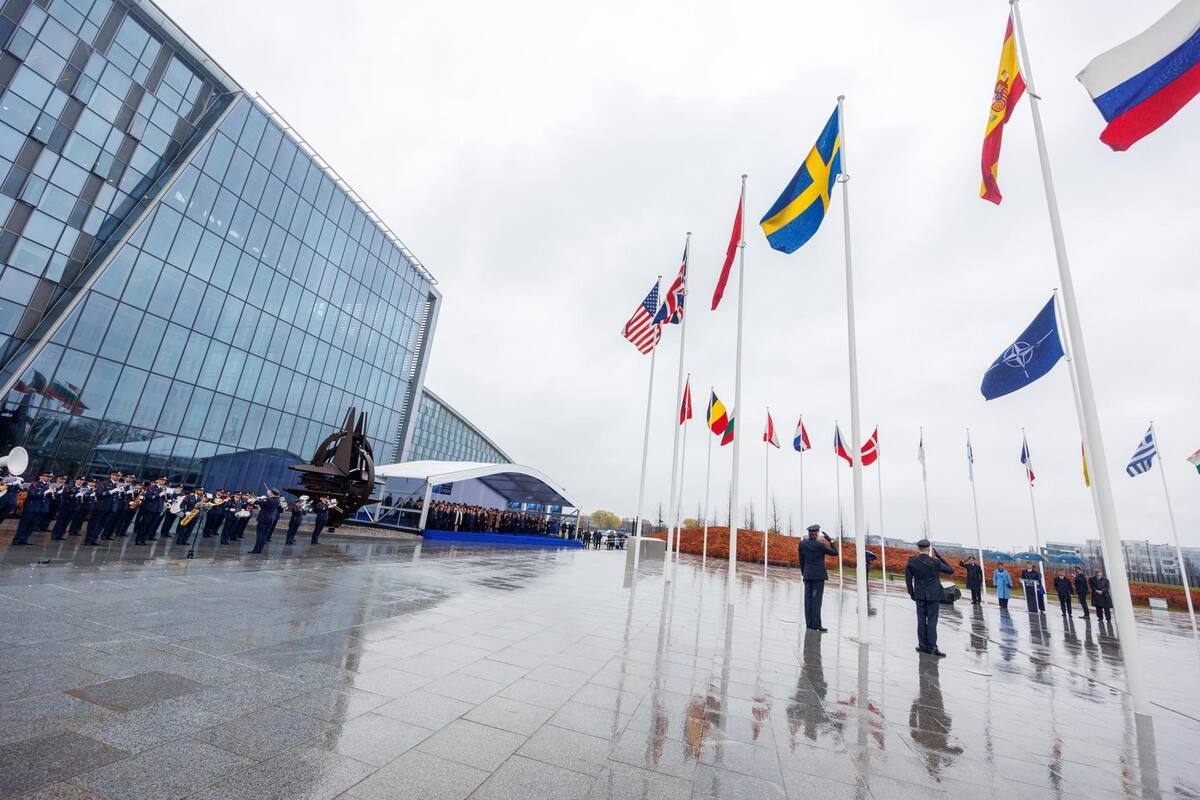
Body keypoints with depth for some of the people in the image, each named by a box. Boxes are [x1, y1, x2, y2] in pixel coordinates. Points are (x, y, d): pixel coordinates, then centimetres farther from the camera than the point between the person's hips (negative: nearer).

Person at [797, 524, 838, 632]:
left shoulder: (802, 543, 1)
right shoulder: (820, 545, -13)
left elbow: (801, 561, 7)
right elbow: (835, 553, -1)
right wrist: (829, 540, 3)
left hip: (808, 574, 4)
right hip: (819, 574, -4)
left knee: (808, 599, 5)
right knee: (817, 599, -4)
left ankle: (809, 624, 5)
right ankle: (816, 624, -5)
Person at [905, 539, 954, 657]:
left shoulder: (912, 562, -7)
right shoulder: (935, 562, -14)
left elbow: (908, 579, -2)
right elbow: (951, 570, 1)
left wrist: (912, 594, 11)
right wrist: (940, 557, 3)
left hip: (919, 596, 1)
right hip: (933, 596, -1)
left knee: (921, 621, 10)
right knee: (932, 621, 3)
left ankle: (923, 645, 15)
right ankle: (932, 647, 4)